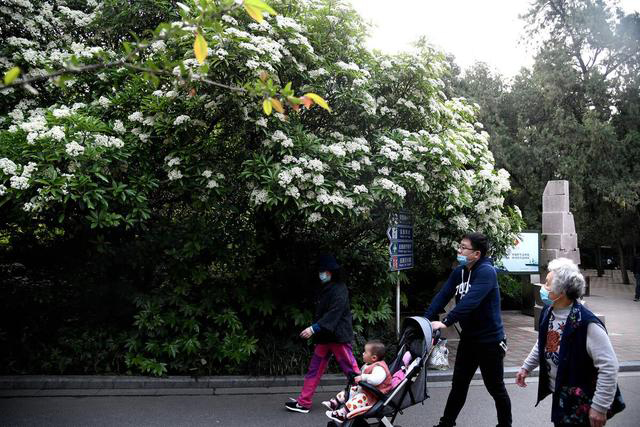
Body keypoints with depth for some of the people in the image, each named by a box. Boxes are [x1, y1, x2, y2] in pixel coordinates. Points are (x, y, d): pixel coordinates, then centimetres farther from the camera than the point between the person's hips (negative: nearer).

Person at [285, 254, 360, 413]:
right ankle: (303, 402, 13)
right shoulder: (325, 289, 15)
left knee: (350, 369, -1)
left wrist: (314, 328, -28)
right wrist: (316, 331, 11)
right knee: (314, 369, 8)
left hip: (338, 336, -9)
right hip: (324, 337, 9)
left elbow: (334, 313, -23)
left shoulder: (339, 289, -13)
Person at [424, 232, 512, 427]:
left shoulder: (486, 272, -20)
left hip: (490, 339, -7)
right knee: (459, 385, 16)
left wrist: (445, 322, -40)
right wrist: (426, 320, -16)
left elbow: (470, 301, -33)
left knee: (496, 388, 10)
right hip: (468, 338, 7)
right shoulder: (459, 272, 4)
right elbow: (442, 296, -4)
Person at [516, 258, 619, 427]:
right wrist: (526, 367, 16)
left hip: (579, 401, -7)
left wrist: (599, 407, -25)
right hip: (557, 393, 7)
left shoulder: (587, 324, -28)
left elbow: (609, 367, -27)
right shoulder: (548, 312, -3)